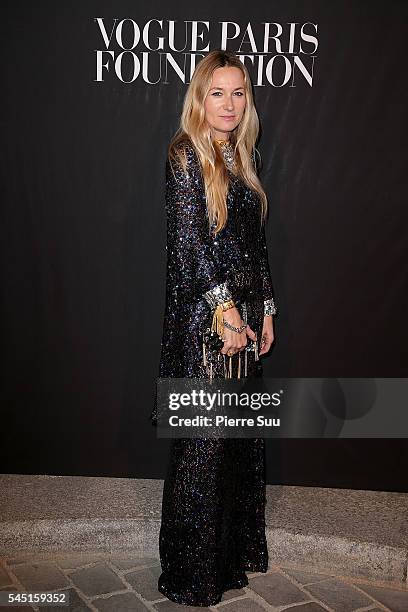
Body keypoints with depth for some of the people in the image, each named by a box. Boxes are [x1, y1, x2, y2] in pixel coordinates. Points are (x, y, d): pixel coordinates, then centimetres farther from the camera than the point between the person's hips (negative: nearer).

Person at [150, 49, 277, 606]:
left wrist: (265, 310, 12)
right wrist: (226, 311, -16)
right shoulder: (186, 155, -8)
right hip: (204, 316, -8)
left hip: (244, 314, 8)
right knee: (203, 441, 1)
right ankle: (194, 572, 19)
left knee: (242, 434, 15)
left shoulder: (241, 160, 15)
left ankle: (235, 551, 34)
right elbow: (190, 243, -15)